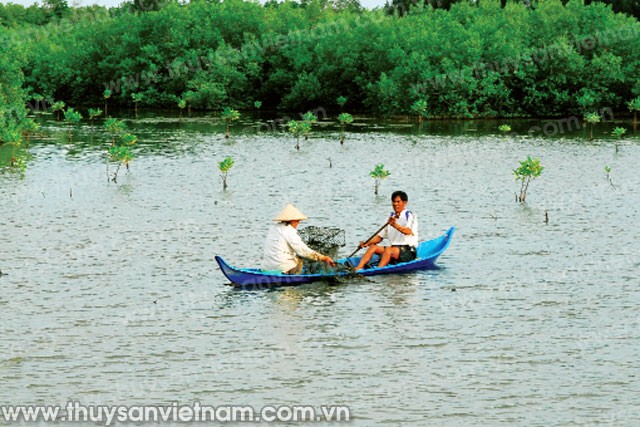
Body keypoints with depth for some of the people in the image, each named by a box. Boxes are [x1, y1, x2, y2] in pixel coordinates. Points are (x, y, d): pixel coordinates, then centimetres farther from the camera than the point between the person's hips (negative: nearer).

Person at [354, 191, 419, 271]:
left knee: (389, 250, -33)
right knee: (373, 247, -12)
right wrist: (367, 243, -2)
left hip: (408, 251, -7)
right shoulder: (391, 217, 16)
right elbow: (380, 236, 16)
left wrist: (395, 225, -44)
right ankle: (358, 269, -29)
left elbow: (408, 231, -26)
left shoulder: (410, 216, -5)